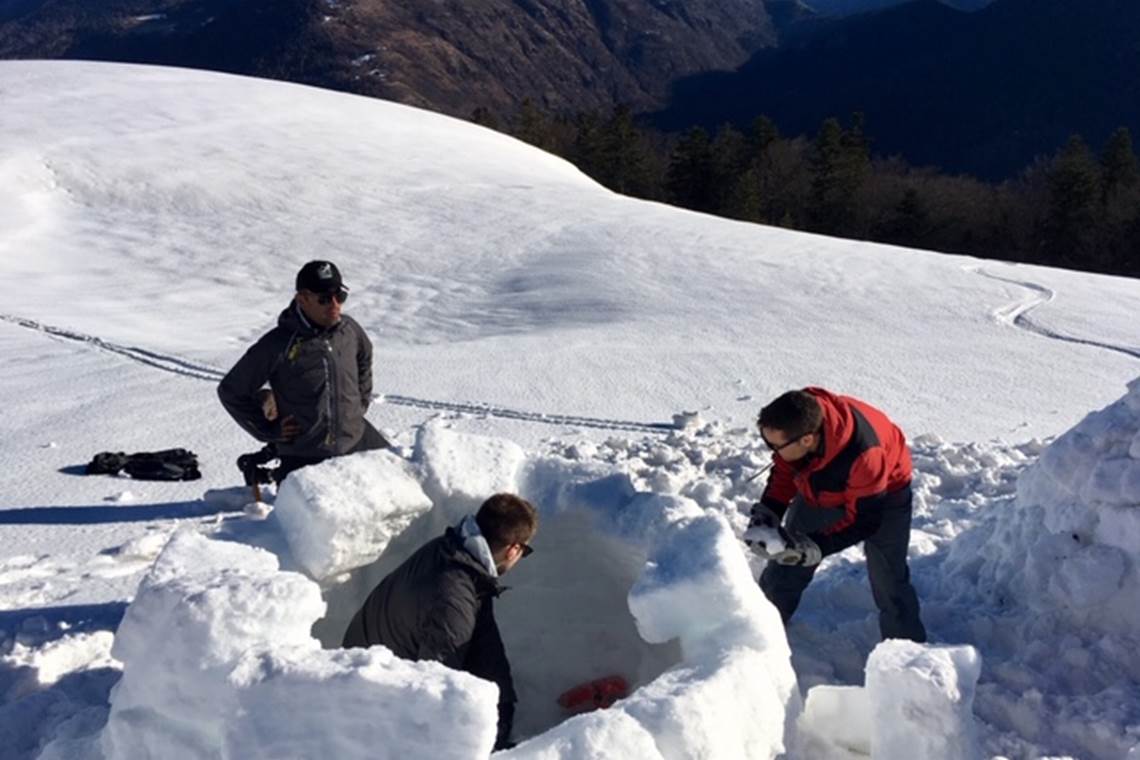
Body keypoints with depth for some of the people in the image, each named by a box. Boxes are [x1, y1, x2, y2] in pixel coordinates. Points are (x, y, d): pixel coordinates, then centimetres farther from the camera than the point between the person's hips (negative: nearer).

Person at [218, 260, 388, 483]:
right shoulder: (277, 345, -16)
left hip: (356, 440, 5)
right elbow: (231, 391, -7)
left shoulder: (350, 330, -4)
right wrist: (268, 430, -8)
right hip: (302, 456, -4)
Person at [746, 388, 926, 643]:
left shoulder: (863, 456, -45)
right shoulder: (795, 423, -31)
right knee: (785, 561, 8)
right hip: (822, 490, 5)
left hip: (882, 495, -5)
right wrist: (768, 510, -22)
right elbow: (784, 469, -9)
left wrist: (814, 547, -36)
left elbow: (864, 520, -30)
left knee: (889, 583, -3)